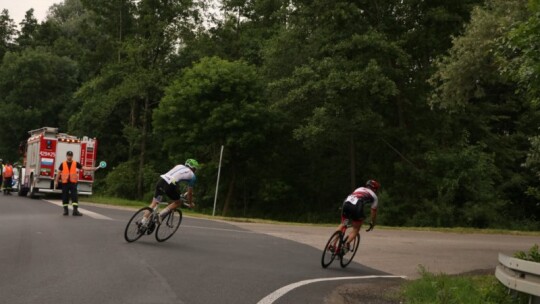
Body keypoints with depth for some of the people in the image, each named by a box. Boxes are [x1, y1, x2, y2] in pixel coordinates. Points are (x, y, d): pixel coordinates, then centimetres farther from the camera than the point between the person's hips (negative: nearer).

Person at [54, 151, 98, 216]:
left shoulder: (76, 163, 4)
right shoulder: (62, 164, 5)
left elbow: (84, 168, 1)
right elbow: (59, 173, 10)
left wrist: (94, 168, -8)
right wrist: (56, 181, 9)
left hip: (73, 183, 0)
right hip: (65, 183, 0)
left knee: (74, 196, -8)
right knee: (65, 197, 5)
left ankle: (75, 210, -10)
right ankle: (65, 210, 17)